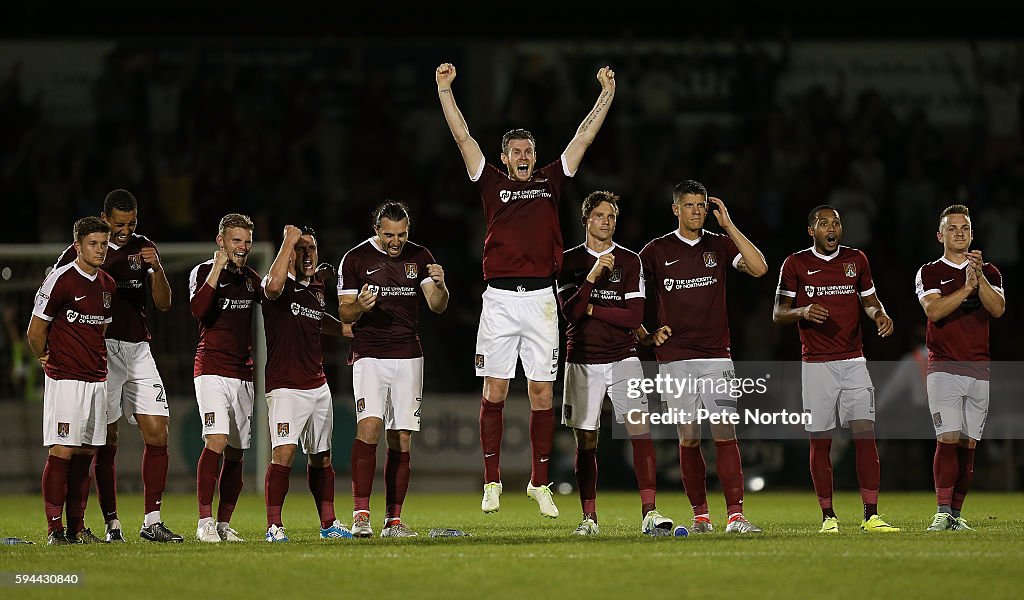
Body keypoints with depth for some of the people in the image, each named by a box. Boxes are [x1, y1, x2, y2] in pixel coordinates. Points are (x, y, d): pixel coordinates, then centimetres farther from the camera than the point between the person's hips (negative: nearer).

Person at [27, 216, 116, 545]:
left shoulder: (107, 285, 12)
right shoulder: (60, 280, -10)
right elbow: (35, 331, -5)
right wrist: (48, 361, 8)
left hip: (97, 379, 7)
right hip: (65, 379, -7)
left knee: (85, 453, 7)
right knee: (62, 452, -9)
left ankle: (77, 527, 12)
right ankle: (54, 528, -7)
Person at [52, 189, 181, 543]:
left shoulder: (144, 248, 11)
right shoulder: (80, 252, -1)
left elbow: (163, 304, 8)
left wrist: (155, 269, -9)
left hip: (138, 349, 4)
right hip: (101, 351, -4)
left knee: (158, 435, -5)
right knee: (106, 443, -4)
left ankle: (152, 521, -1)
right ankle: (112, 524, 0)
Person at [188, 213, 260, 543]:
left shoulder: (252, 278, 16)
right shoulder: (203, 272, -2)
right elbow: (198, 309, -21)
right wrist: (217, 269, -22)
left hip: (243, 374, 6)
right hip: (212, 370, -6)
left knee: (236, 453, 5)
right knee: (216, 441, -20)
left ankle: (224, 524, 10)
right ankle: (205, 521, -20)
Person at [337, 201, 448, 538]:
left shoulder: (419, 257, 8)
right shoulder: (355, 259, 0)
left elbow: (438, 306, 2)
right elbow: (344, 313, 3)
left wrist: (439, 285, -20)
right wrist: (360, 306, -20)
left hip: (408, 358, 3)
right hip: (369, 356, -3)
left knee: (402, 440, 1)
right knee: (369, 425, -21)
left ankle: (394, 520, 5)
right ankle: (361, 514, -22)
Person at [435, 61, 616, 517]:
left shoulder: (550, 183, 13)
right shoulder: (492, 183, 10)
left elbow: (583, 138, 15)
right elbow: (463, 136, 8)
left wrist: (607, 93, 15)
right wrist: (444, 89, 4)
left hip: (540, 299, 1)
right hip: (499, 298, -1)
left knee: (542, 393, 1)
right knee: (494, 390, -1)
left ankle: (540, 483, 8)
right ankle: (492, 482, 4)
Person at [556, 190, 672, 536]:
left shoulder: (629, 261, 5)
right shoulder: (570, 261, 5)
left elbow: (634, 316, -3)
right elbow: (570, 311, -8)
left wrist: (592, 309, -6)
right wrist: (591, 277, -20)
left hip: (622, 358, 0)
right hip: (582, 361, 0)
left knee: (640, 430, -14)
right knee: (586, 443, 2)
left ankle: (649, 513, -18)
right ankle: (589, 518, 8)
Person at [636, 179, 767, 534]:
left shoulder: (720, 245, 7)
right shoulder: (657, 251, 5)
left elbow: (758, 268, -9)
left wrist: (728, 225, -9)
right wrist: (645, 335, 1)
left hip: (716, 356, 0)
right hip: (674, 358, 0)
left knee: (725, 435, -9)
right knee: (688, 439, 1)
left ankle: (736, 515, -13)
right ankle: (700, 515, 10)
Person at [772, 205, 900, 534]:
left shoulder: (856, 259, 9)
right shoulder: (795, 264, 1)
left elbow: (869, 299, 20)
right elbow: (778, 314, 2)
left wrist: (880, 314, -3)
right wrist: (803, 312, -18)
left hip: (853, 360, 2)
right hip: (816, 364, -2)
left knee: (865, 435, -7)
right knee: (820, 441, 0)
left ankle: (871, 515, -7)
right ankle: (828, 516, 8)